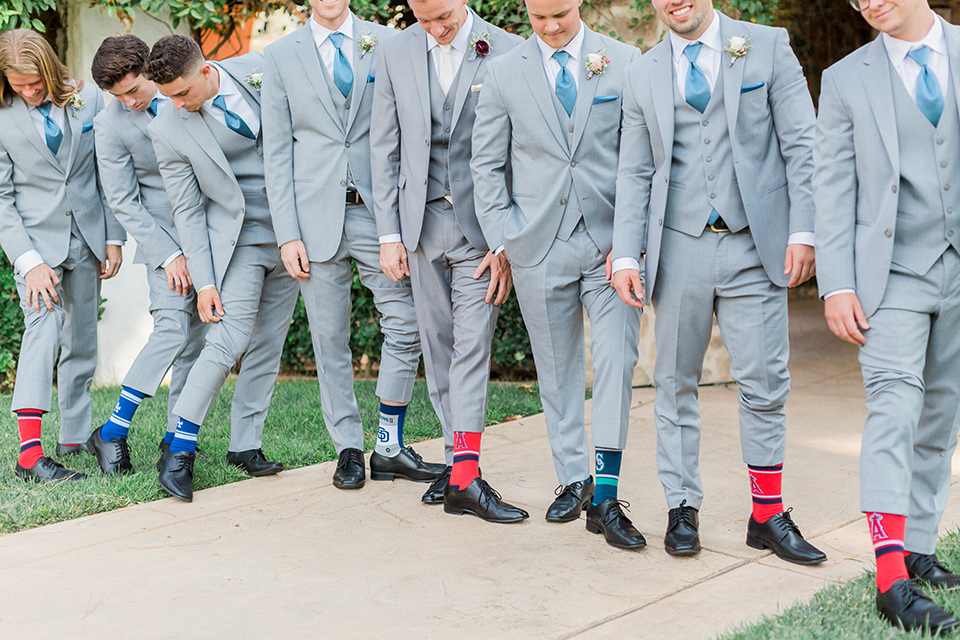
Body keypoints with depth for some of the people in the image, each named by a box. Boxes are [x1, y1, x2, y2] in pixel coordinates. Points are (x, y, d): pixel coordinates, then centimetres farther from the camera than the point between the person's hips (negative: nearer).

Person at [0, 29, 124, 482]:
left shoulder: (87, 98, -3)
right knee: (43, 324, -21)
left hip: (86, 235, 4)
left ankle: (75, 437, 24)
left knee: (82, 339, 10)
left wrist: (113, 237, 2)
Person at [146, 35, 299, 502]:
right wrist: (203, 281, -11)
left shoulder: (258, 70, -5)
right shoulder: (168, 131, -11)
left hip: (291, 231, 4)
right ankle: (180, 450, -8)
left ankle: (246, 444, 15)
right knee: (229, 340, -16)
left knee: (268, 344, 6)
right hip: (238, 240, -4)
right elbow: (187, 211, -8)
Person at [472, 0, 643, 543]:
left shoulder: (626, 62, 4)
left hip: (610, 242, -1)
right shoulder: (504, 72, 6)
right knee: (557, 371, 9)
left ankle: (605, 498, -6)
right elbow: (486, 164, 10)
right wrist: (504, 235, 1)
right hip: (539, 246, 1)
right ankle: (573, 479, 24)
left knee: (617, 361, -11)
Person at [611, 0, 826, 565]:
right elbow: (635, 173, 10)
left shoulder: (768, 46, 4)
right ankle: (683, 510, 19)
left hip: (753, 246, -2)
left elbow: (801, 145, 0)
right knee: (675, 385, 7)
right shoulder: (643, 74, 11)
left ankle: (768, 516, 13)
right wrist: (626, 255, 1)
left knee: (765, 385, 1)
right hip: (680, 248, 2)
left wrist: (803, 230, -8)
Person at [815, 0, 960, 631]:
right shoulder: (846, 80, 5)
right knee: (895, 410, -13)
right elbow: (833, 189, 2)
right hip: (893, 273, -2)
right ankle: (892, 578, -16)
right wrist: (837, 285, -7)